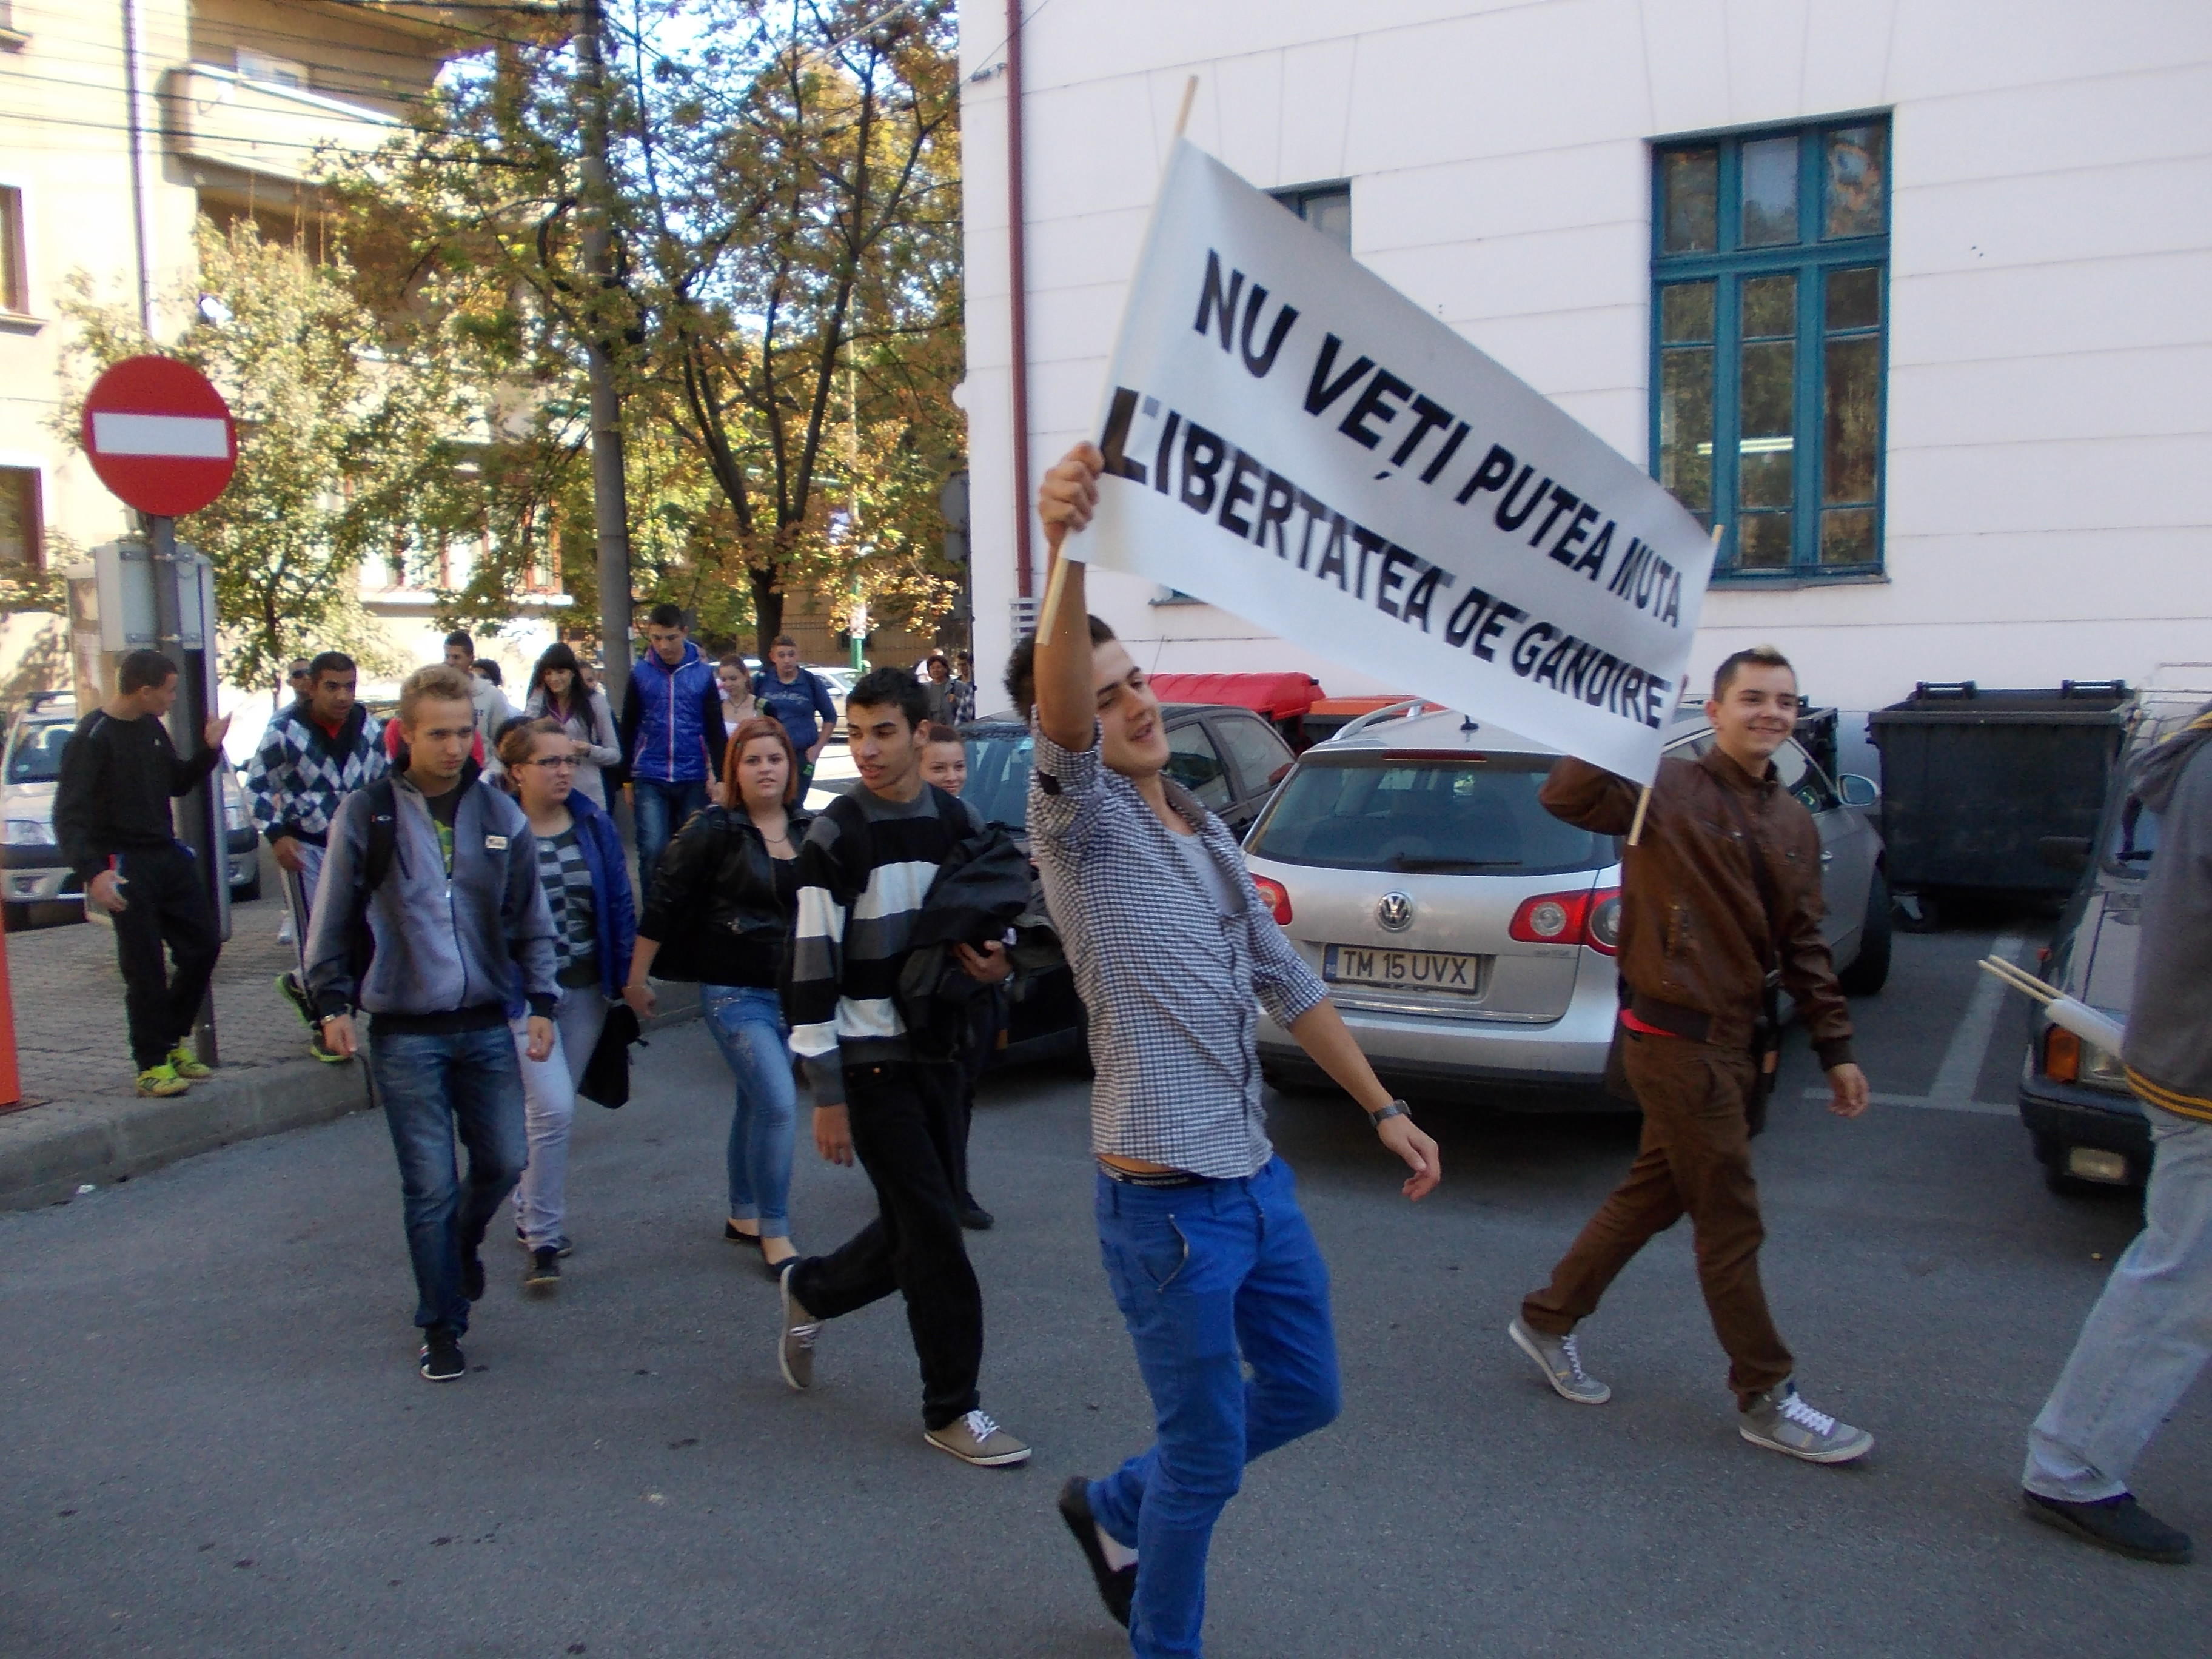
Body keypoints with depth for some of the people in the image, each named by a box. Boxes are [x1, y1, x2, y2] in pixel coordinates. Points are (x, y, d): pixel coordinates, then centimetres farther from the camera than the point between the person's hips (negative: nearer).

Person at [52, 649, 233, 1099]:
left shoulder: (152, 728, 9)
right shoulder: (93, 737, -14)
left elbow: (178, 784, 22)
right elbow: (69, 815, -19)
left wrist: (210, 749, 4)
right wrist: (91, 872, -32)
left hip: (169, 856, 8)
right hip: (126, 866, -8)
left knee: (202, 948, 11)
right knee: (145, 969, -4)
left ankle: (172, 1041, 26)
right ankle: (153, 1065, 6)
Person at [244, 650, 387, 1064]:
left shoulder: (371, 727, 1)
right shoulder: (284, 730, -11)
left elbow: (385, 780, 15)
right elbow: (257, 786, -4)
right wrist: (275, 835, -14)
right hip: (306, 845, -4)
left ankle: (300, 984, 34)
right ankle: (322, 1025, 11)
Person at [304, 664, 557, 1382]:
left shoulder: (500, 815, 3)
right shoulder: (366, 814, -5)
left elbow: (531, 921, 8)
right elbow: (332, 921, 1)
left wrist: (541, 1002, 1)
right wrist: (333, 1002, -5)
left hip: (487, 1027, 3)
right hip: (405, 1034, -3)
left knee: (504, 1160, 8)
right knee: (430, 1187, 1)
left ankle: (463, 1241, 42)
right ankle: (442, 1329, 17)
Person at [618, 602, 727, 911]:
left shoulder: (702, 672, 2)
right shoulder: (639, 672, 2)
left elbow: (716, 730, 4)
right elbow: (628, 729, 9)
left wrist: (720, 777, -2)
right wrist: (627, 780, 8)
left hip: (693, 779, 1)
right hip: (650, 780, -1)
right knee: (652, 849, -9)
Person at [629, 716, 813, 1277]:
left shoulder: (810, 830, 4)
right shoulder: (713, 831, -10)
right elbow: (664, 904, -7)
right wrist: (636, 978, -4)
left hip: (795, 993, 5)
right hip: (735, 994, -5)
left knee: (755, 1103, 16)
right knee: (778, 1105, -13)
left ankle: (743, 1216, 32)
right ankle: (774, 1235, -2)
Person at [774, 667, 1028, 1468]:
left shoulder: (961, 825, 5)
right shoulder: (836, 838, -12)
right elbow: (812, 972, -13)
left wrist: (996, 960, -5)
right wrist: (826, 1096, -14)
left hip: (937, 1049, 6)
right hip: (869, 1062, -6)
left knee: (919, 1226, 13)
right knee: (933, 1230, -5)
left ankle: (810, 1291, 40)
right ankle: (951, 1408, 10)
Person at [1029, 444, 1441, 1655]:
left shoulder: (1209, 834, 11)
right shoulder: (1081, 826, -11)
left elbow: (1288, 984, 16)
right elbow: (1057, 725, -34)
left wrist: (1385, 1110, 14)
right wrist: (1069, 561, -50)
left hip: (1261, 1180, 8)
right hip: (1167, 1203, -8)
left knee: (1305, 1396, 21)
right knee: (1206, 1454, 5)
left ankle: (1115, 1509, 41)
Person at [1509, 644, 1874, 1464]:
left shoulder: (1794, 823, 11)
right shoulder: (1667, 792, -12)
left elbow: (1803, 945, 16)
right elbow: (1565, 795, -30)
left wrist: (1834, 1046, 14)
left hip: (1742, 1041, 8)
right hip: (1679, 1036, -8)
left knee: (1655, 1193, 18)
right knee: (1732, 1222, 1)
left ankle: (1548, 1320, 34)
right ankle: (1766, 1399, 16)